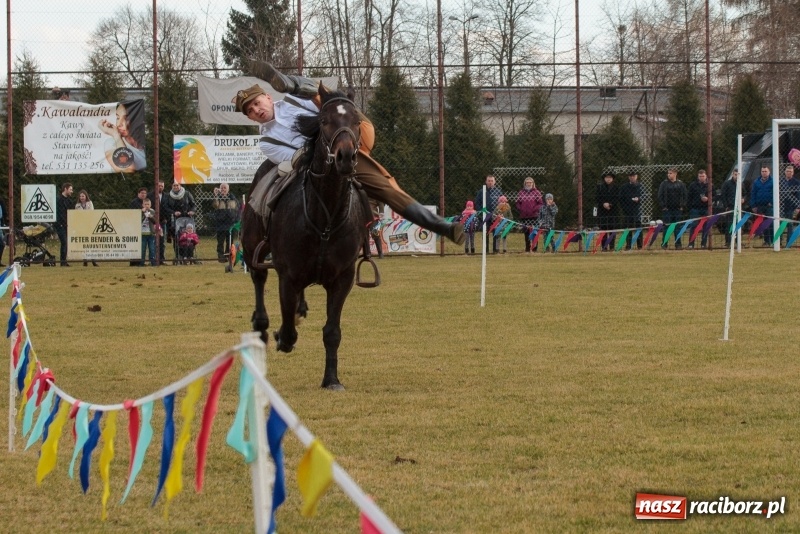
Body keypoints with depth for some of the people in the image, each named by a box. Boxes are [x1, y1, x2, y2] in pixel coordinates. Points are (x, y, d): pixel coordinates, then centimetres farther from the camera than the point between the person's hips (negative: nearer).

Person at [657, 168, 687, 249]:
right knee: (666, 227, -2)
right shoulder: (664, 184, 2)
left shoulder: (680, 184, 7)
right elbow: (660, 196, 1)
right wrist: (663, 206, -7)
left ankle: (678, 244, 9)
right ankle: (664, 244, 2)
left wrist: (682, 205, -1)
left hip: (678, 209, 1)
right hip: (667, 209, -1)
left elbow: (684, 196, 10)